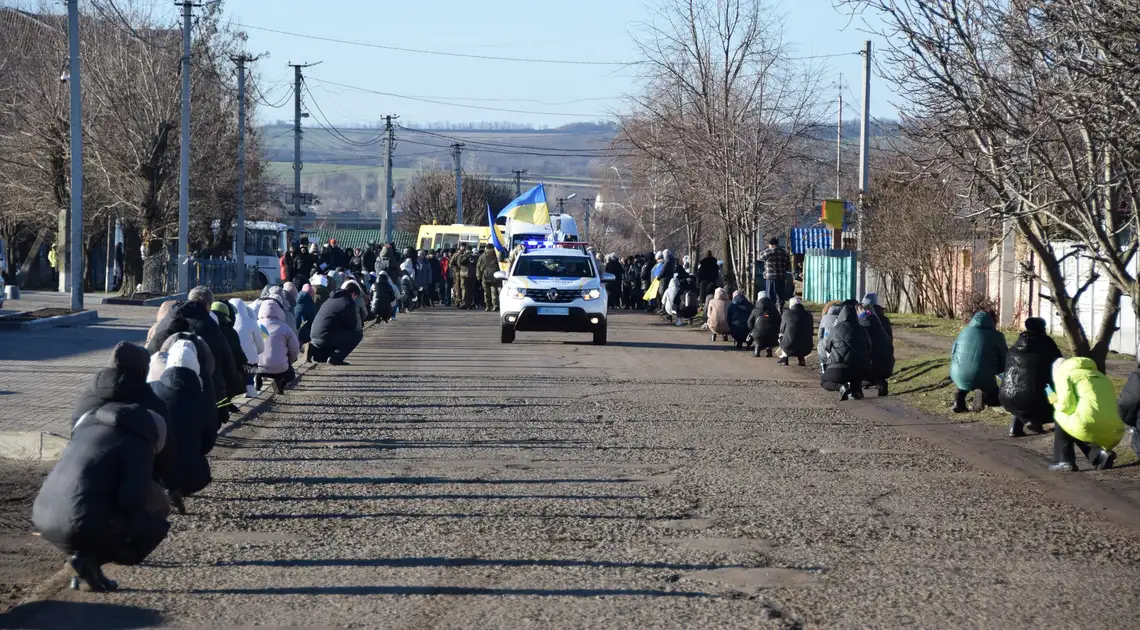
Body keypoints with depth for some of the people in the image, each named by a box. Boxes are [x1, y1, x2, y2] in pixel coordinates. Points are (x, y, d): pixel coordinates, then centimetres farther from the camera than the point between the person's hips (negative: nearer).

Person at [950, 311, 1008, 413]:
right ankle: (983, 395, -6)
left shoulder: (963, 332, 16)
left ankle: (959, 398, 12)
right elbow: (1004, 361, 10)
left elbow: (953, 355, 22)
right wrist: (993, 371, 29)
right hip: (982, 377, -3)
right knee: (998, 399, 23)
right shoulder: (996, 336, 6)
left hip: (959, 375, 3)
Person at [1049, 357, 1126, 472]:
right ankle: (1099, 454, 8)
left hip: (1089, 427, -6)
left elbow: (1067, 406, -2)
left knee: (1059, 416, 23)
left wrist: (1056, 404, 20)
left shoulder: (1063, 374, 11)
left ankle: (1064, 461, 16)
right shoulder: (1101, 376, 30)